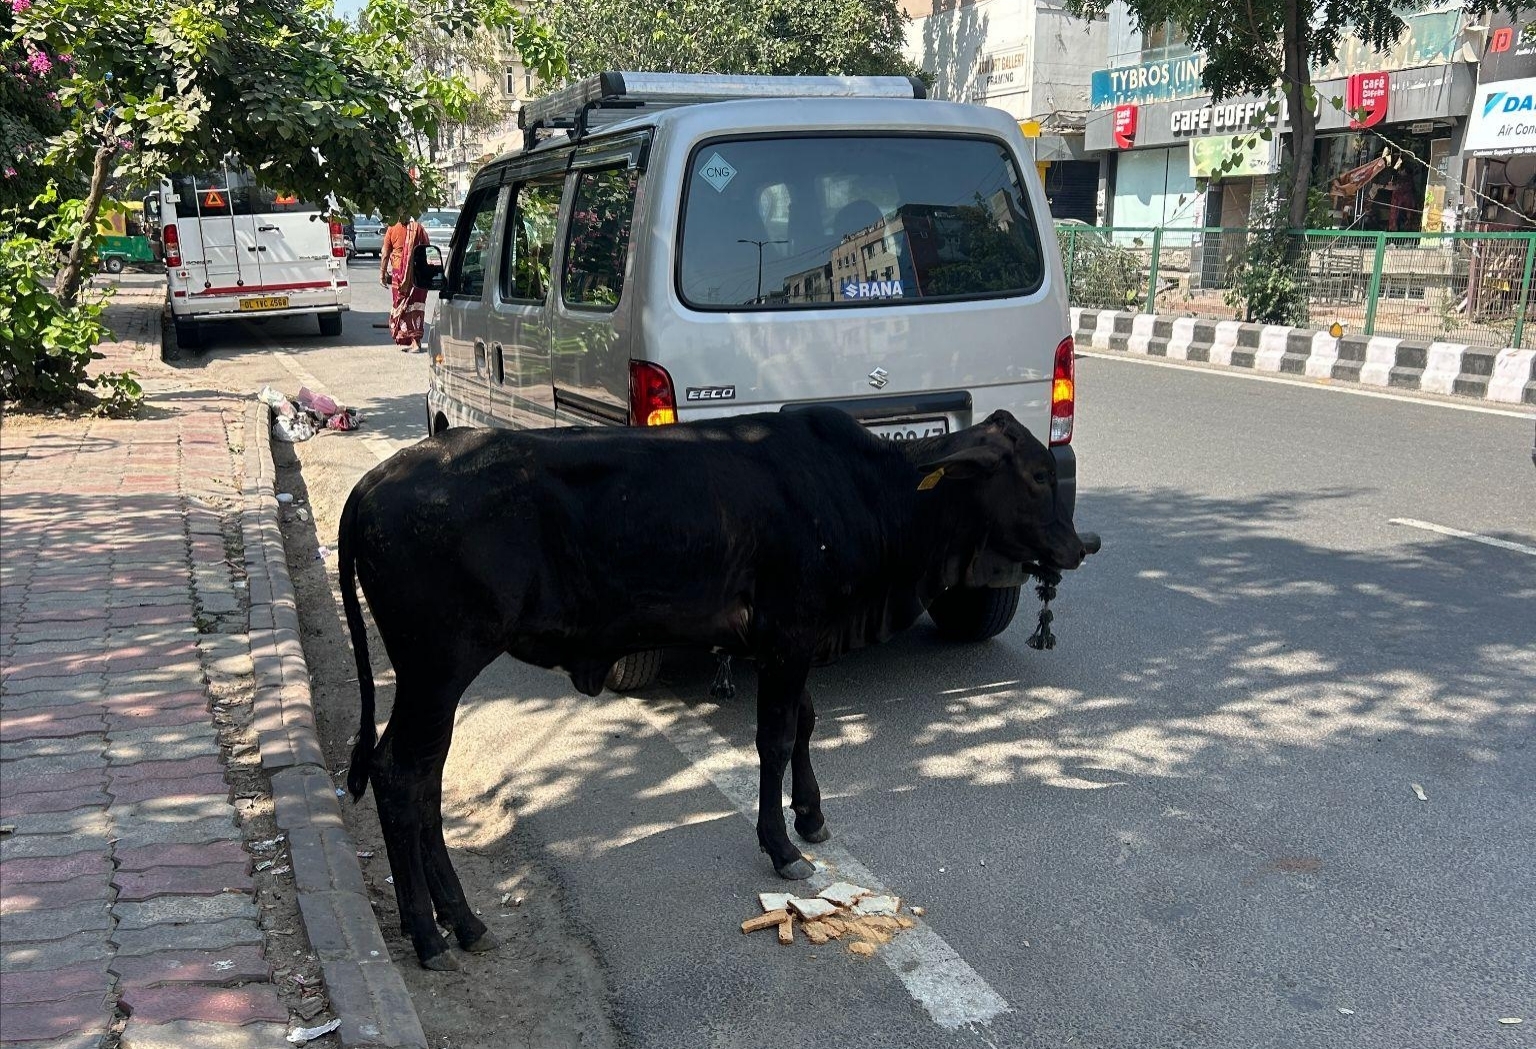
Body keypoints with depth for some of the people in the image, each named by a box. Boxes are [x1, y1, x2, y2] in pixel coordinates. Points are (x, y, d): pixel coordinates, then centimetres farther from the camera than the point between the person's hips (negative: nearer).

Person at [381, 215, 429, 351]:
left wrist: (382, 273, 8)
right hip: (419, 274, 2)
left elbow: (385, 254, -1)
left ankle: (403, 341, 5)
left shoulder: (392, 229, -3)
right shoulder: (419, 228, 2)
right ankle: (415, 341, 5)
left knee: (400, 306, 6)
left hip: (399, 273, -2)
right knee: (416, 307, 7)